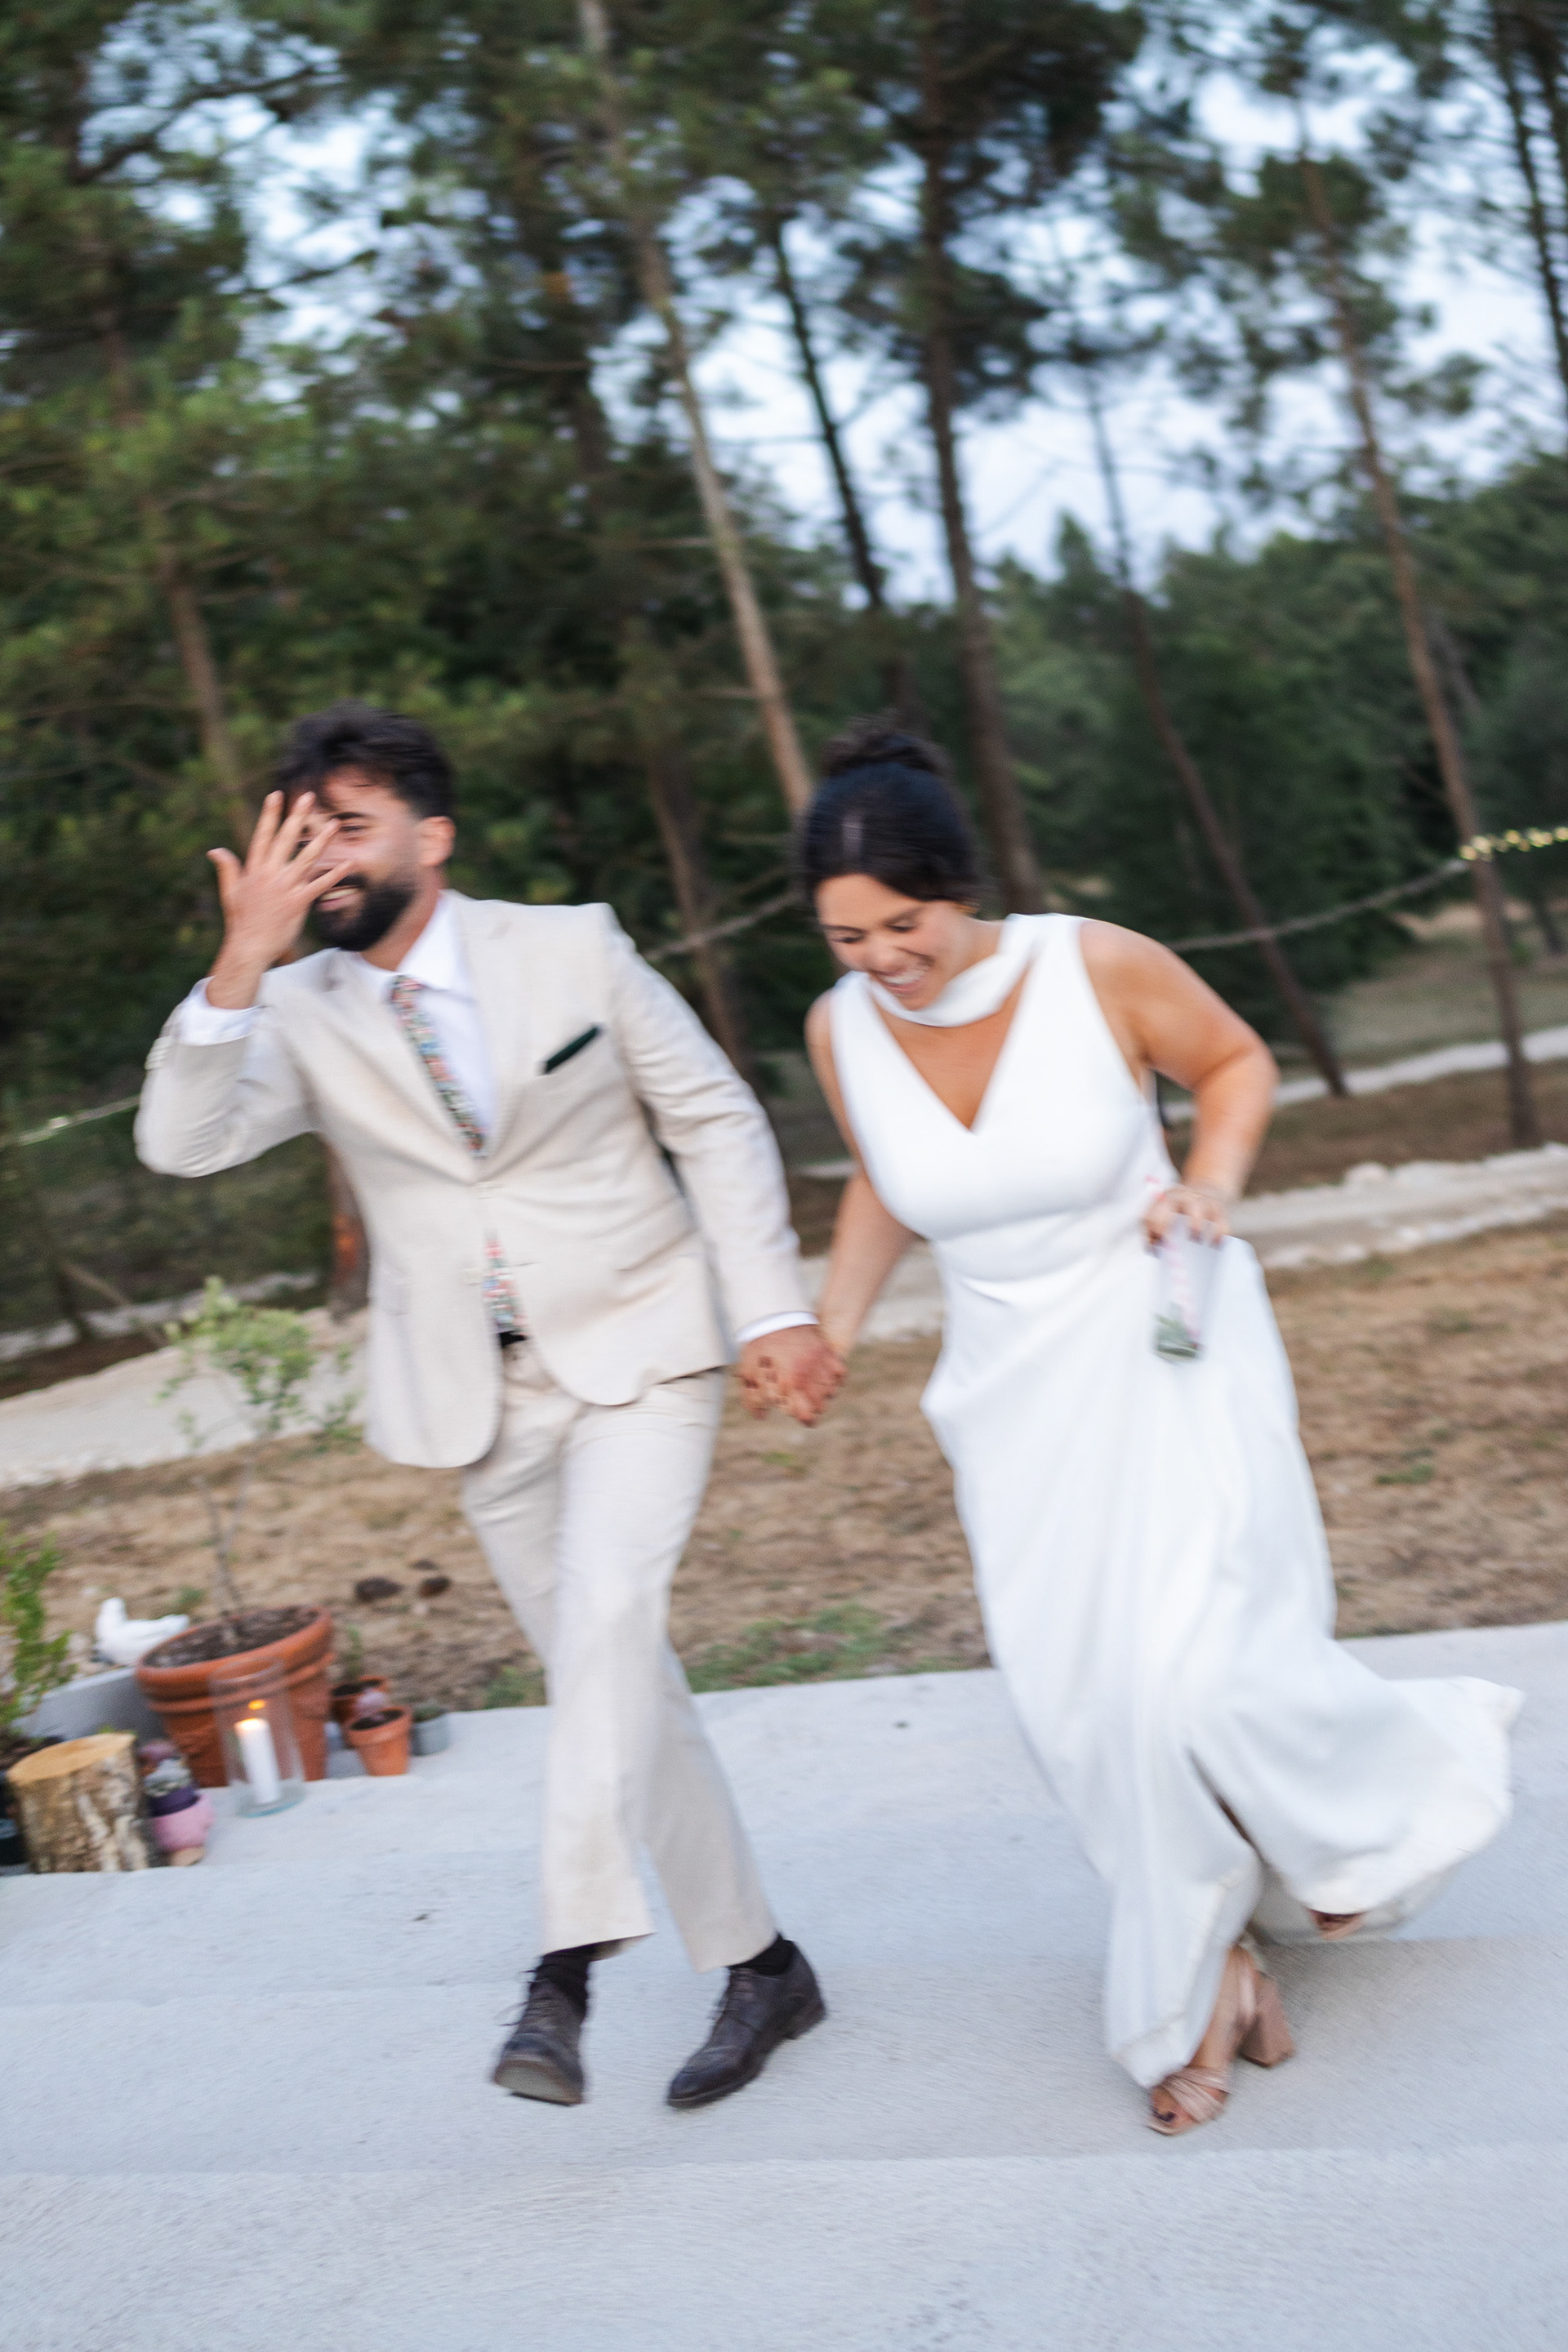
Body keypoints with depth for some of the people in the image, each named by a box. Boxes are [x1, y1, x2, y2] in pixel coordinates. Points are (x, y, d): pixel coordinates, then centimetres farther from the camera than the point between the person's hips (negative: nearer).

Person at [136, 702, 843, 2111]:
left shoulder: (573, 949, -5)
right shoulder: (302, 1017, -1)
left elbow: (716, 1119, 0)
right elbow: (183, 1143, -16)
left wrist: (774, 1307, -7)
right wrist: (243, 966, -28)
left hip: (636, 1354, -2)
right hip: (483, 1397, 3)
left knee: (608, 1614, -26)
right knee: (622, 1682, 8)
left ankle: (570, 1960, -25)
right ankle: (759, 1966, 21)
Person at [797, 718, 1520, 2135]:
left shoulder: (1097, 967, -18)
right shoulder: (843, 1032, -7)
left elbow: (1236, 1062, 0)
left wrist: (1214, 1178, -17)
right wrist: (829, 1330, 1)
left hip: (1165, 1349, -4)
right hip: (1018, 1391, 4)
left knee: (1195, 1675, -13)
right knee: (1094, 1715, 2)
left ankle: (1419, 1756, 22)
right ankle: (1211, 1970, 26)